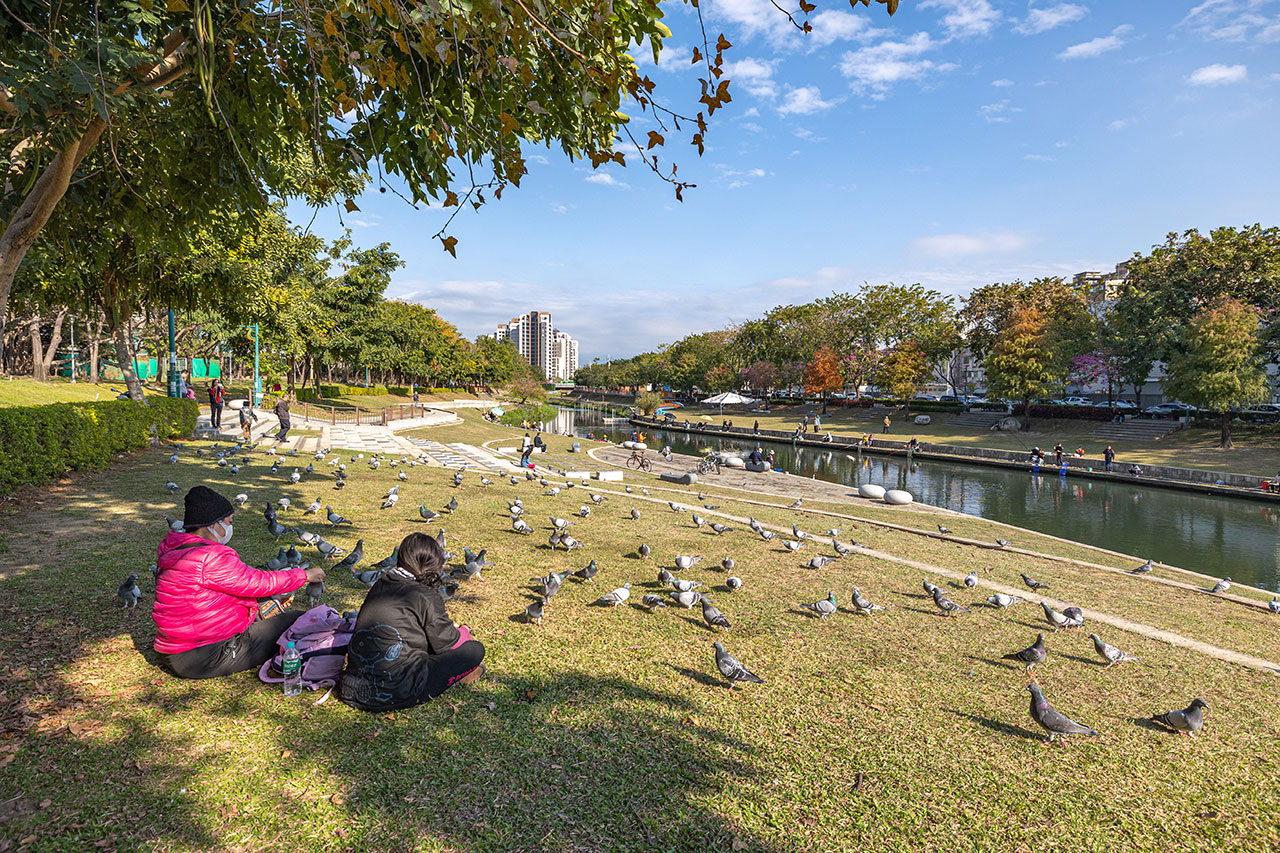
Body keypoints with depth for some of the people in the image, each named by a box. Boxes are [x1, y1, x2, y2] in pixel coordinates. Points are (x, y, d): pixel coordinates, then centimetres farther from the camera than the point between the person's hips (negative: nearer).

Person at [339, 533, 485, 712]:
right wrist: (464, 632, 20)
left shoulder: (379, 586, 9)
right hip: (396, 694, -8)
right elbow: (446, 643, -2)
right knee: (476, 649, 0)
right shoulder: (426, 596, -12)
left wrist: (447, 628, 27)